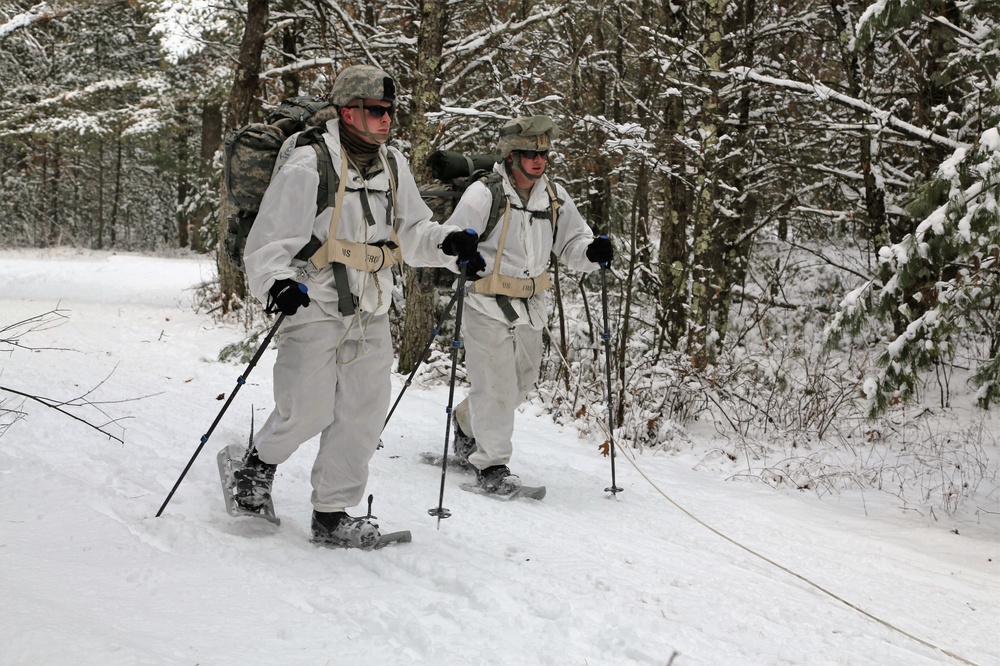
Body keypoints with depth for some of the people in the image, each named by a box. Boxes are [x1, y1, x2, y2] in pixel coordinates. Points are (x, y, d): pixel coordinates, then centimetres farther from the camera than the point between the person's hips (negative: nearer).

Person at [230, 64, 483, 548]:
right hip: (314, 308, -6)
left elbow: (411, 232, 16)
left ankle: (333, 514, 14)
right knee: (307, 412, -6)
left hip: (370, 314, 6)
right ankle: (260, 460, 27)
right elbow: (269, 241, -10)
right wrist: (279, 283, -29)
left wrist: (447, 243, -4)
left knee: (364, 414, 3)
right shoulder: (309, 167, -11)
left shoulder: (393, 167, 9)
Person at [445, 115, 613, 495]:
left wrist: (593, 252, -7)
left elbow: (571, 243, 14)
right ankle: (491, 463, 9)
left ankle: (467, 423, 41)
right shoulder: (484, 194, -12)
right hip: (487, 306, -6)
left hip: (529, 307, 7)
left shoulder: (555, 197, 6)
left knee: (521, 383, 16)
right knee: (495, 387, -6)